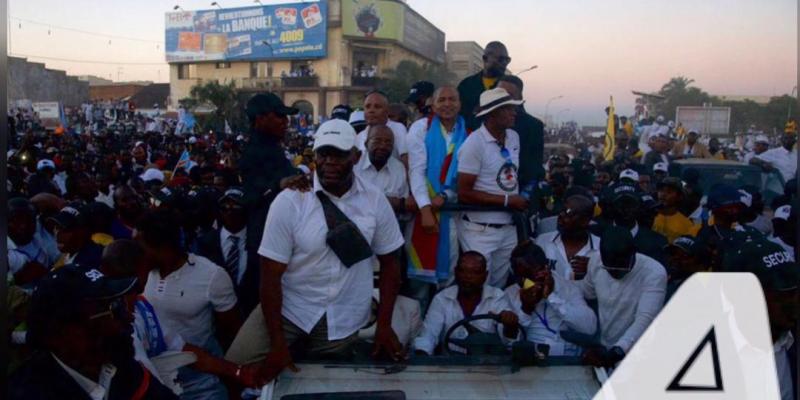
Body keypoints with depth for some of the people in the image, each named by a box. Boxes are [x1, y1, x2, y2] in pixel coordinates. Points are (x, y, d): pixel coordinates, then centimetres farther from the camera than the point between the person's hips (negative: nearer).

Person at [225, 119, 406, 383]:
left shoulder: (376, 201, -6)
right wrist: (278, 343, -14)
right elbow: (271, 275, -12)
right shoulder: (289, 201, -12)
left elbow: (389, 262, 3)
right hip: (289, 309, -1)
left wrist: (384, 325, -2)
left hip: (344, 320, 2)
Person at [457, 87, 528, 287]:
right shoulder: (475, 143, -16)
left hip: (509, 229, 7)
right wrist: (507, 200, -15)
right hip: (480, 231, -6)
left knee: (499, 287, 17)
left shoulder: (514, 138, 5)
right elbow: (464, 194, -17)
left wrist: (520, 200, 2)